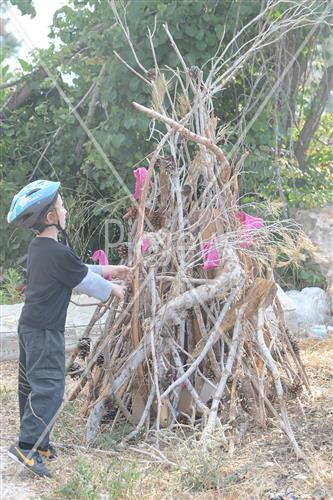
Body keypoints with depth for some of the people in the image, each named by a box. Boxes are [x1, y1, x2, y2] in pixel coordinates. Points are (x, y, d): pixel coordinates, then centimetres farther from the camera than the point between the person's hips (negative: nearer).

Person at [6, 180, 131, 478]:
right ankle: (27, 447, -15)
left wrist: (110, 270, 29)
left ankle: (39, 444, 22)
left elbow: (79, 271, 22)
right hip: (45, 330, -10)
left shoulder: (38, 247, 10)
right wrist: (113, 289, 11)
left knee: (32, 386, 13)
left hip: (29, 327, 10)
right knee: (49, 388, -10)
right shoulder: (59, 253, -20)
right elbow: (86, 282, -8)